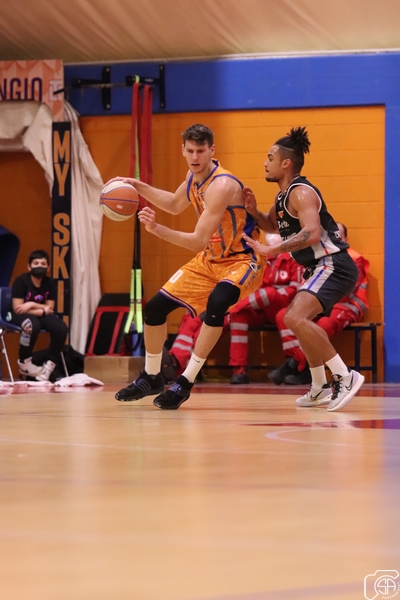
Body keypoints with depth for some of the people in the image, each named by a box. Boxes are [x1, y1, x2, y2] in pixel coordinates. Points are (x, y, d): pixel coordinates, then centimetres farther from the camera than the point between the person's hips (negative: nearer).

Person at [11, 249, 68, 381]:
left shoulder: (50, 283, -1)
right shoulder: (21, 281, -14)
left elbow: (49, 309, -1)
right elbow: (18, 309, -18)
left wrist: (32, 305, -18)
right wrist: (43, 309, -15)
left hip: (41, 316, 5)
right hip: (20, 316, -5)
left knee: (61, 328, -24)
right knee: (32, 325, -39)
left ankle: (49, 364, -6)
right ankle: (24, 361, -15)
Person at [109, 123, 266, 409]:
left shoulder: (221, 185, -28)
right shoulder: (194, 177, -1)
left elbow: (199, 241, -31)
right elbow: (175, 205, 22)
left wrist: (157, 229, -38)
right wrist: (139, 187, 11)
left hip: (242, 260, -9)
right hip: (210, 260, 9)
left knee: (217, 302, -38)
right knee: (155, 306, 5)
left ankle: (186, 381, -27)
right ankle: (151, 378, 27)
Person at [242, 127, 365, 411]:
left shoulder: (301, 193, -16)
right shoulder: (284, 195, 15)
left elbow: (312, 233, -31)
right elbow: (272, 225, 32)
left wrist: (272, 250, -37)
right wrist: (253, 211, 10)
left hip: (334, 266, -11)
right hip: (321, 268, 11)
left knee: (296, 317, -27)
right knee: (300, 319, 26)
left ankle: (345, 377, -24)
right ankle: (320, 389, 35)